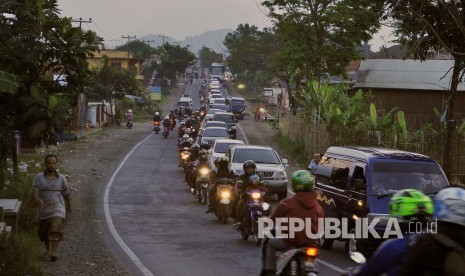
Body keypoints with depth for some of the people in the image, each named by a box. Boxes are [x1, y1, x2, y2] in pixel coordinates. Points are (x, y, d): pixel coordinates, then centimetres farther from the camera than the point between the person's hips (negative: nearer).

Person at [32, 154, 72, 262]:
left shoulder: (61, 178, 2)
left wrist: (69, 206, 25)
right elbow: (34, 191, -9)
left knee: (56, 229, -21)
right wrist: (37, 199, -31)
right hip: (43, 210, 2)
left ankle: (53, 252, -26)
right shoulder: (39, 177, -1)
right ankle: (48, 250, 39)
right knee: (43, 232, 15)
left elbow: (66, 193, 14)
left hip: (57, 209, -2)